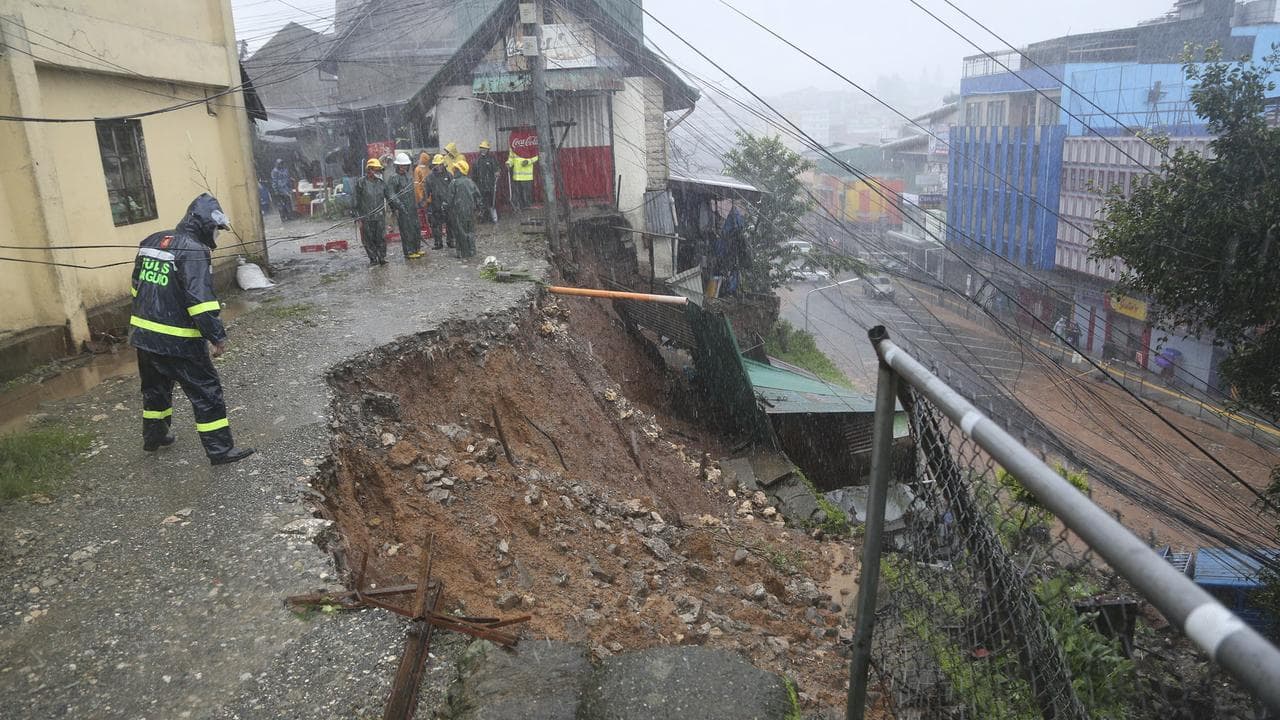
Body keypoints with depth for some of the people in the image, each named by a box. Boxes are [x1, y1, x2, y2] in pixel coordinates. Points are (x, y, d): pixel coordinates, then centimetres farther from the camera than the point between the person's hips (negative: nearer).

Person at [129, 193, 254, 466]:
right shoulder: (193, 251, -17)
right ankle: (220, 450, 5)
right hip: (177, 342, -9)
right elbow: (200, 300, -24)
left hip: (143, 334, 9)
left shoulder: (151, 241, 10)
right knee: (206, 391, 1)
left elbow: (137, 287, 18)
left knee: (155, 387, 25)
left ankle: (153, 436, 42)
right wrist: (218, 336, -20)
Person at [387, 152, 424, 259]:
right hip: (402, 210, -8)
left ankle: (417, 248, 25)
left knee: (416, 228, 13)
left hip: (412, 208, 8)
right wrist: (396, 208, -21)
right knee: (407, 231, -5)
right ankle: (409, 252, 0)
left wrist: (416, 205, 21)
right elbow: (391, 195, -16)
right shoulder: (394, 178, -11)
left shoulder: (409, 176, 14)